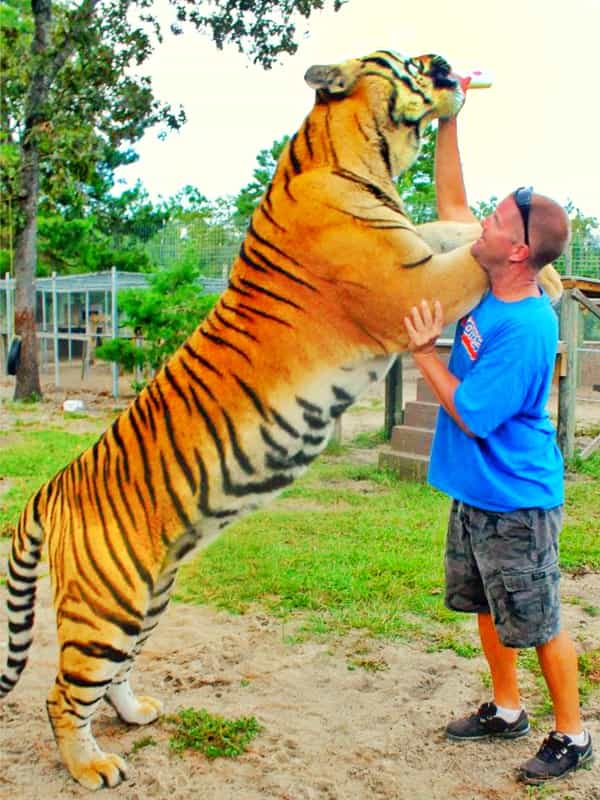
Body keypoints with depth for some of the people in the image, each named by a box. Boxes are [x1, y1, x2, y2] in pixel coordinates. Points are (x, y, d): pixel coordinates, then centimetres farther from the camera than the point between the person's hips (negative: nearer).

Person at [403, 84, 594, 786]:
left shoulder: (526, 328, -27)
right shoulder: (487, 284, -3)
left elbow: (472, 414, -23)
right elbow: (450, 204, 9)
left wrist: (422, 350, -17)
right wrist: (446, 121, 4)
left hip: (515, 500, -9)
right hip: (474, 492, 9)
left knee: (538, 623, 6)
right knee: (486, 608, 21)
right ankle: (506, 710, 40)